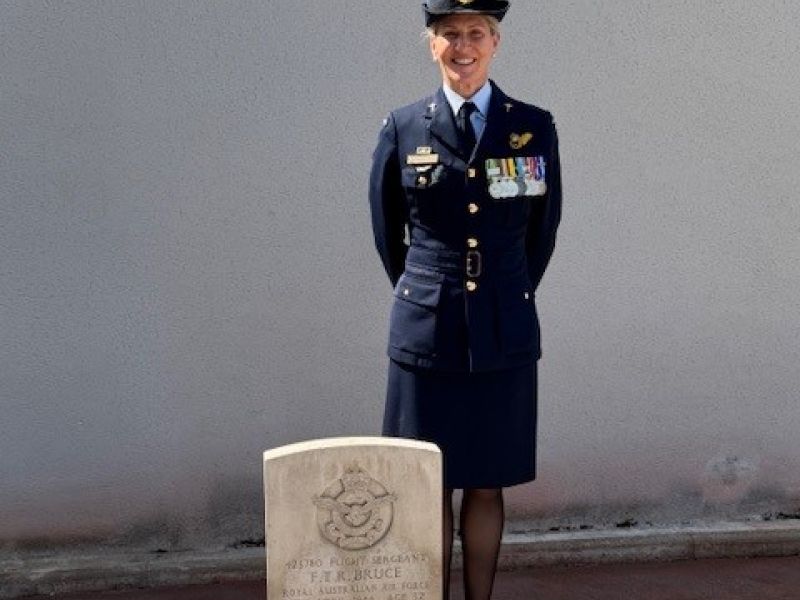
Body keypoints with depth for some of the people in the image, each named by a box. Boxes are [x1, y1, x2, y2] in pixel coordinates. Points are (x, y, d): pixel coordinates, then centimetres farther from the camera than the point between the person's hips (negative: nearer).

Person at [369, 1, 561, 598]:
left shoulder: (535, 128, 2)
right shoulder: (402, 129, 1)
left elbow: (544, 230, 11)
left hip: (505, 334, 1)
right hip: (426, 331, 0)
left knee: (487, 485, 9)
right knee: (431, 487, 7)